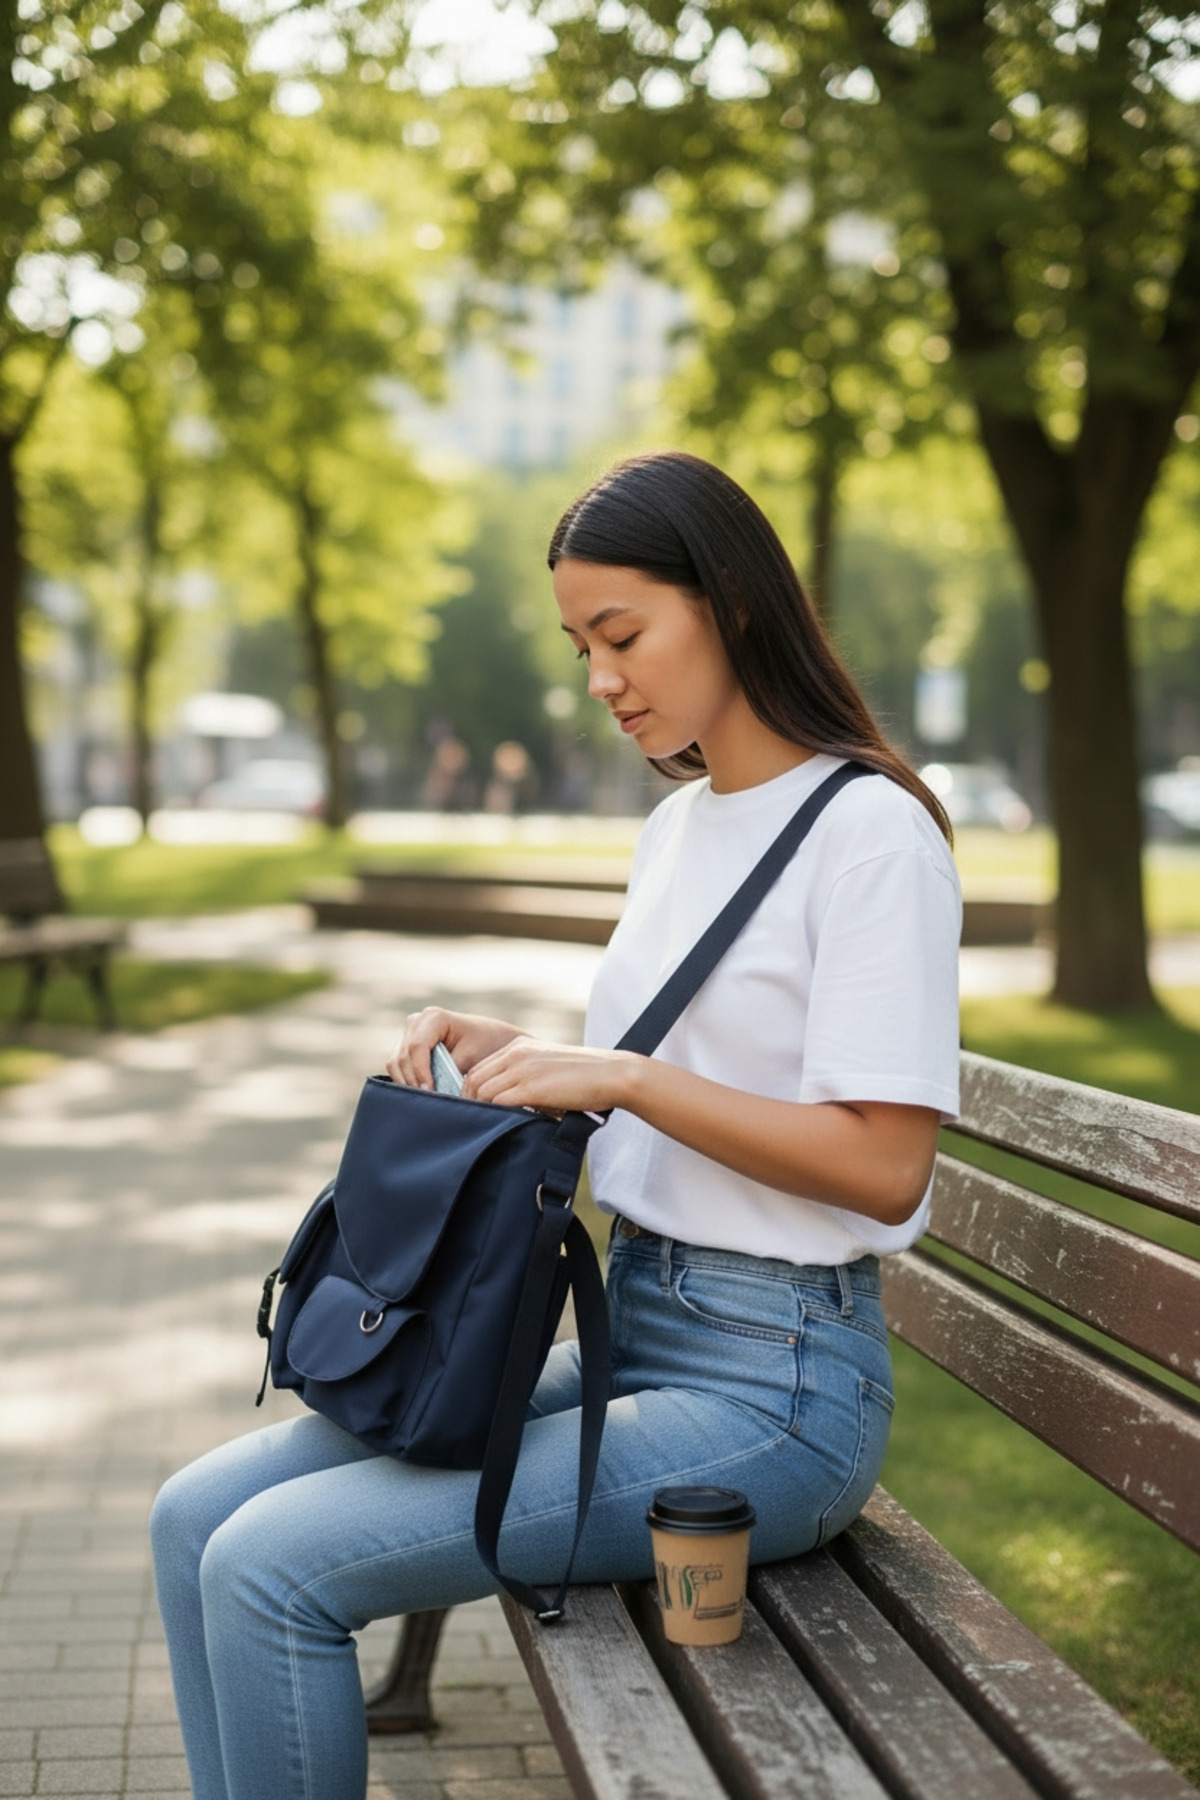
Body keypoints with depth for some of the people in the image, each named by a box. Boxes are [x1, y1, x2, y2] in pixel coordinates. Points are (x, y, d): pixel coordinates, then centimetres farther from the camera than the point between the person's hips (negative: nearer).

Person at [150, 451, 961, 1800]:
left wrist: (620, 1075, -18)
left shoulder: (871, 830, -12)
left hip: (771, 1384, -9)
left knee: (272, 1567, -19)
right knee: (197, 1521, -1)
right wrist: (508, 1055, 4)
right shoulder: (675, 827, 15)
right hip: (626, 1333, 9)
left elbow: (882, 1167, -18)